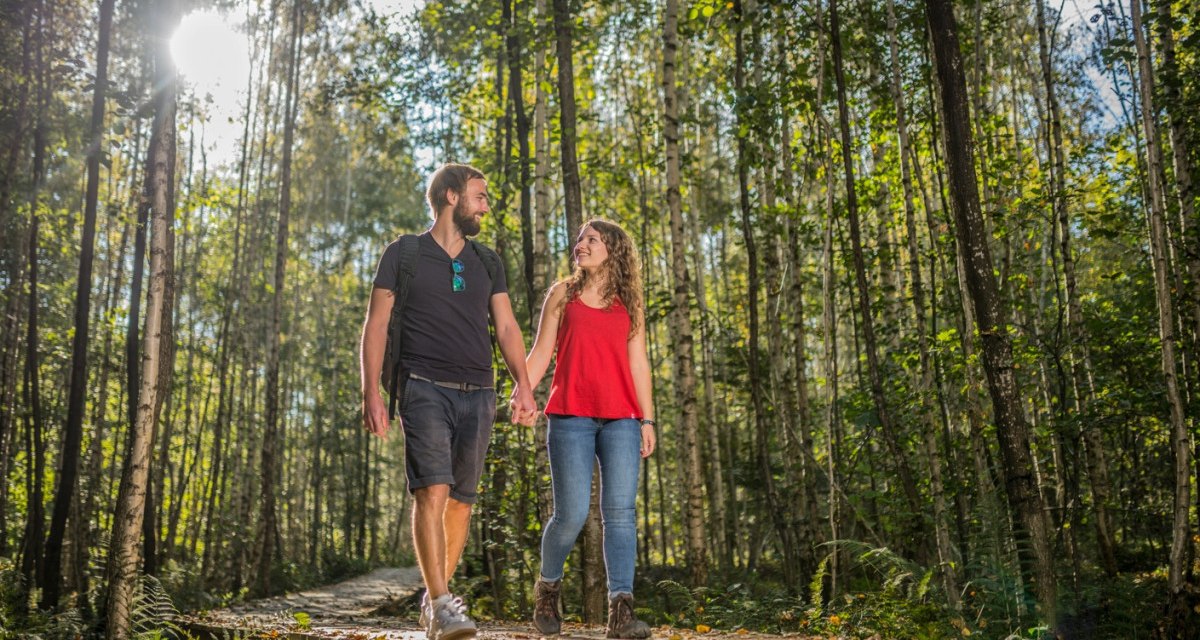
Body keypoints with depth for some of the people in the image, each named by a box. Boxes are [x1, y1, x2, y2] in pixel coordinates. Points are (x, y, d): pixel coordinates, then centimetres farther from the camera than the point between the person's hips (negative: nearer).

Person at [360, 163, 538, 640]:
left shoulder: (487, 263, 17)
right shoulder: (403, 255, 5)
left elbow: (506, 327, 13)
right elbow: (376, 325, 2)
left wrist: (522, 385, -2)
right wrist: (371, 394, -8)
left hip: (477, 394, 4)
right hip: (425, 388, -4)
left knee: (462, 499, 4)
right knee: (432, 491, -17)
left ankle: (435, 599, 18)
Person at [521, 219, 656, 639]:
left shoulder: (629, 304, 15)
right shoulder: (562, 294, 12)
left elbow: (638, 363, 12)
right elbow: (541, 353, 8)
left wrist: (647, 420, 5)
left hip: (621, 420, 2)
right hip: (571, 417, -2)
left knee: (620, 511, -6)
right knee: (572, 514, -5)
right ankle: (547, 588, 21)